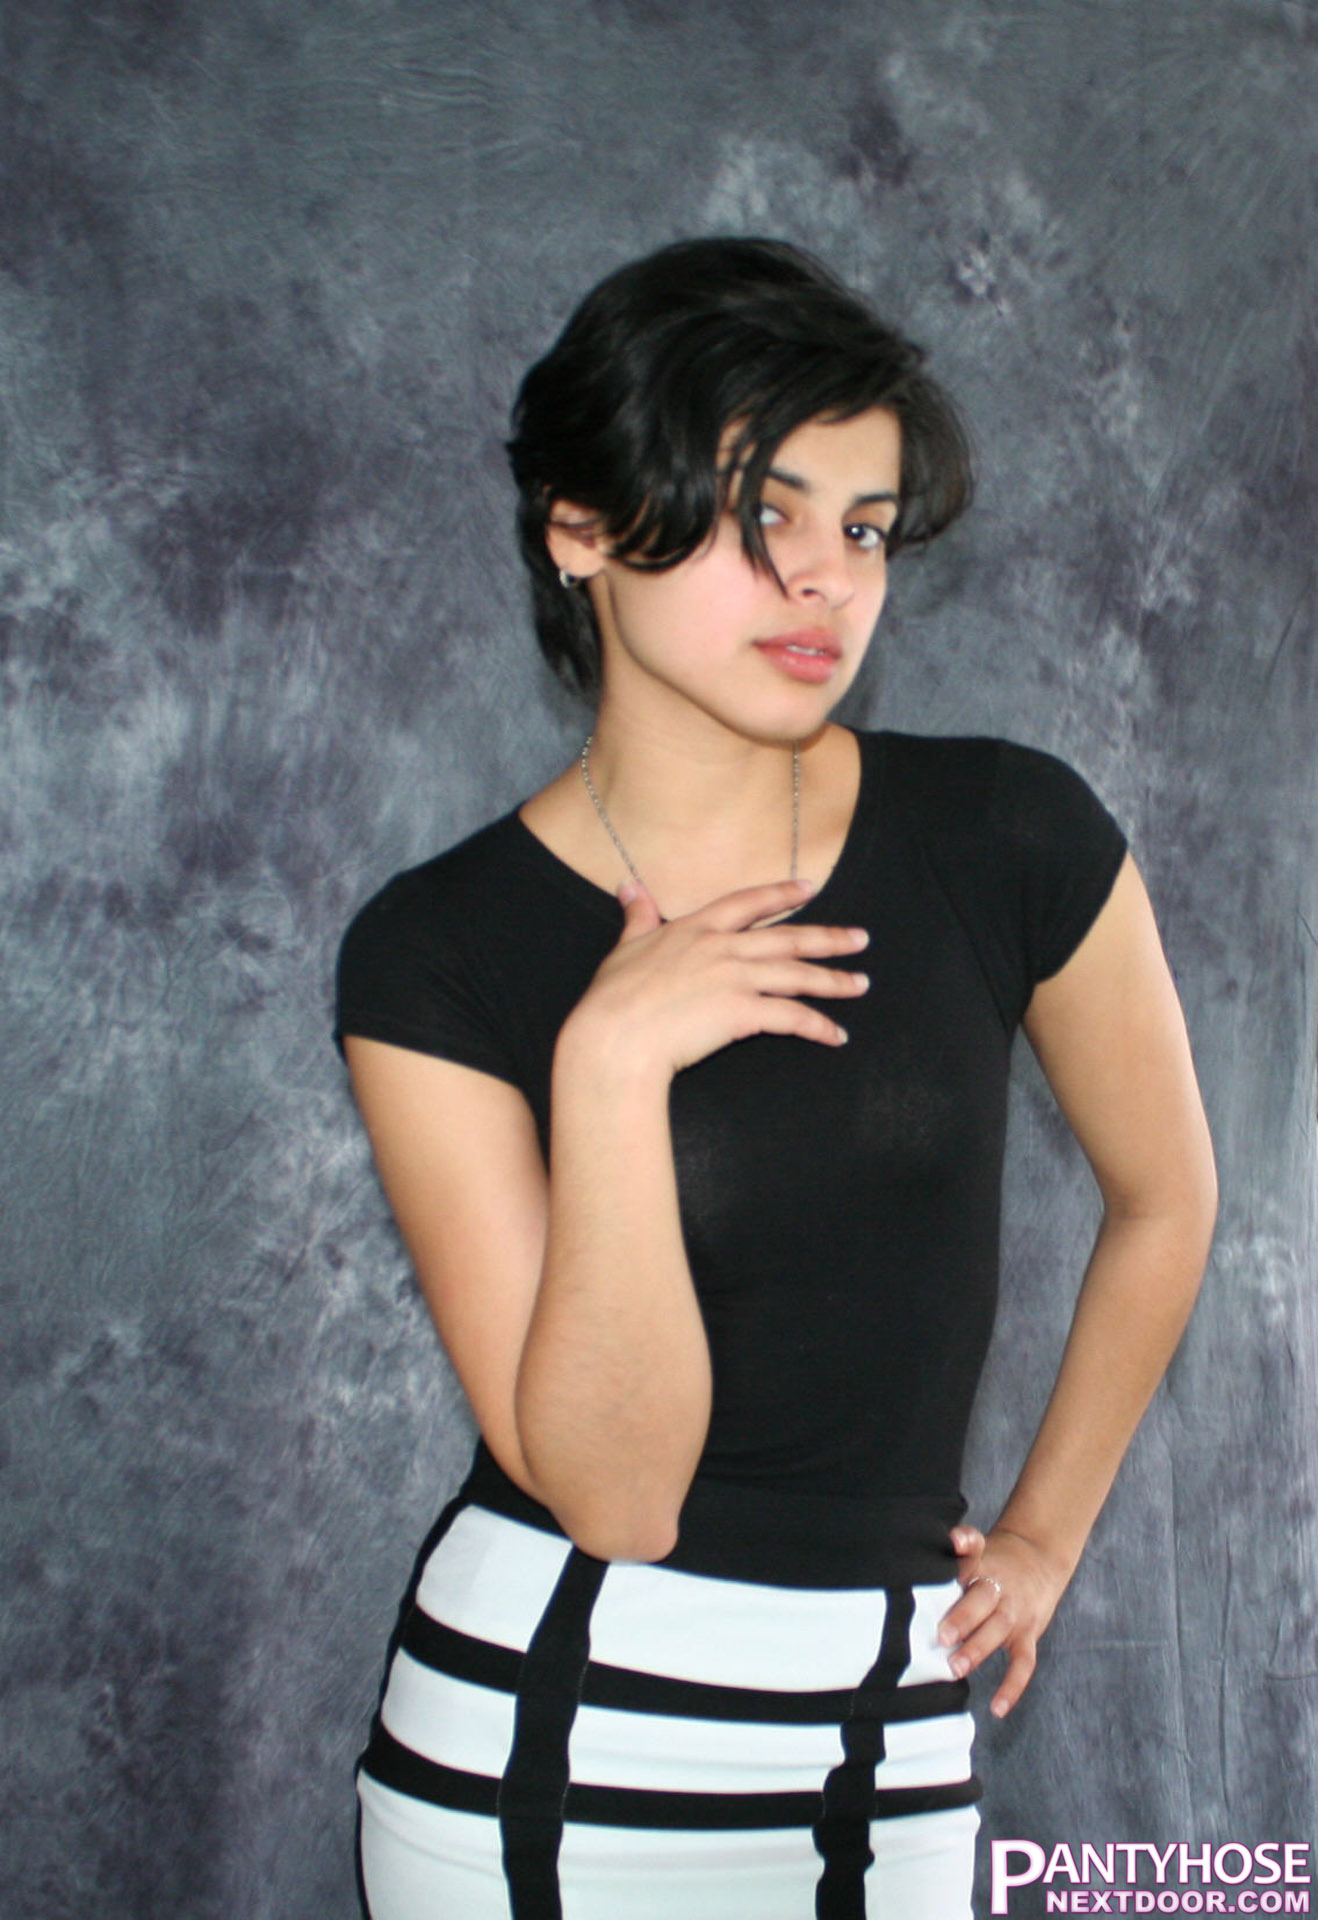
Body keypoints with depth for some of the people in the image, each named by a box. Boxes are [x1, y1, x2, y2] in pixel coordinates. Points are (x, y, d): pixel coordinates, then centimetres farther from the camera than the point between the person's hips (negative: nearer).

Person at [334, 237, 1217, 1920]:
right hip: (542, 1730, -1)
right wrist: (609, 1063, -23)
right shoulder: (439, 959, -10)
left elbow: (1164, 1201, 10)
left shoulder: (1007, 839, -6)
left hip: (892, 1747, 2)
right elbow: (612, 1490, -15)